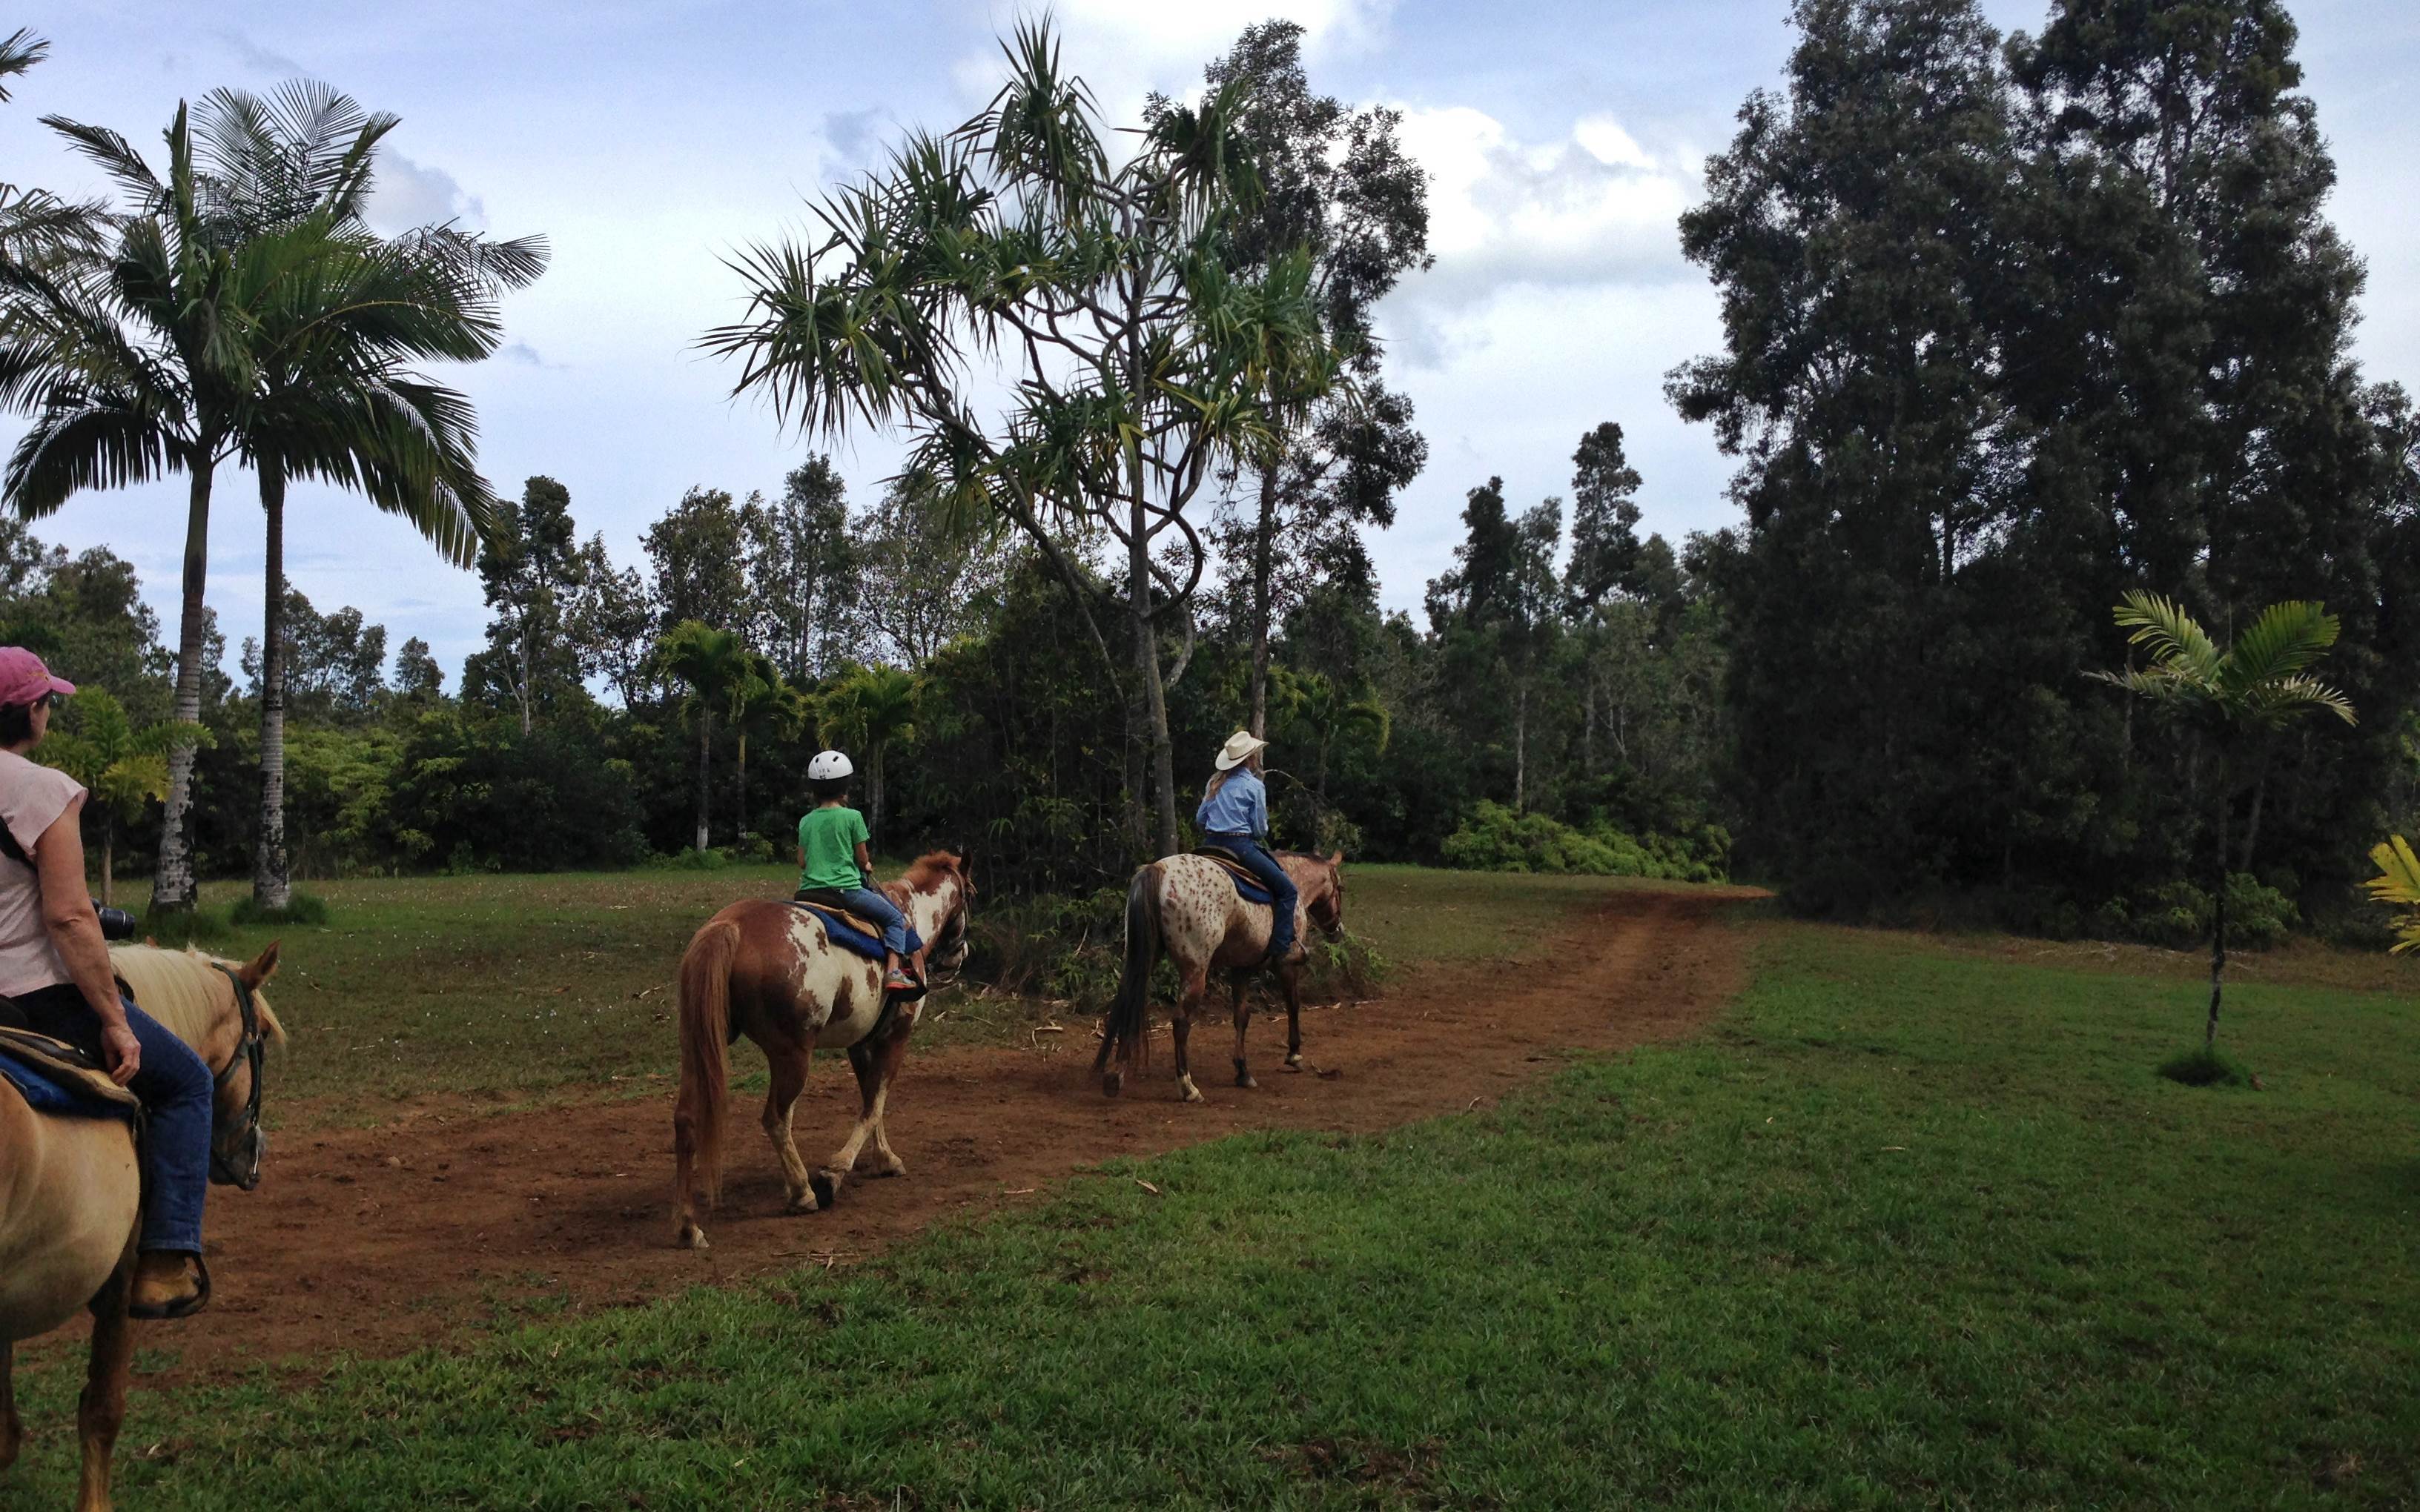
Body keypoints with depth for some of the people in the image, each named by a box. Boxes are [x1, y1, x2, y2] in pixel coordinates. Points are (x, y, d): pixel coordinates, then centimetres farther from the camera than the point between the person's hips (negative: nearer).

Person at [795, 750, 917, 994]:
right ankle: (892, 972, -10)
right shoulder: (852, 817, -5)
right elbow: (863, 859, -1)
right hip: (845, 890, -5)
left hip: (809, 890, 5)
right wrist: (865, 865, 21)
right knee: (896, 919, 6)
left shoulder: (806, 821, 9)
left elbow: (802, 861, 12)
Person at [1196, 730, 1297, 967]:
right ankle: (1280, 950, -10)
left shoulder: (1215, 781, 11)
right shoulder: (1254, 786, -7)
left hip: (1212, 843, 7)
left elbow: (1200, 818, 14)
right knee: (1287, 889, -2)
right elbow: (1261, 829, -5)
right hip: (1241, 846, -7)